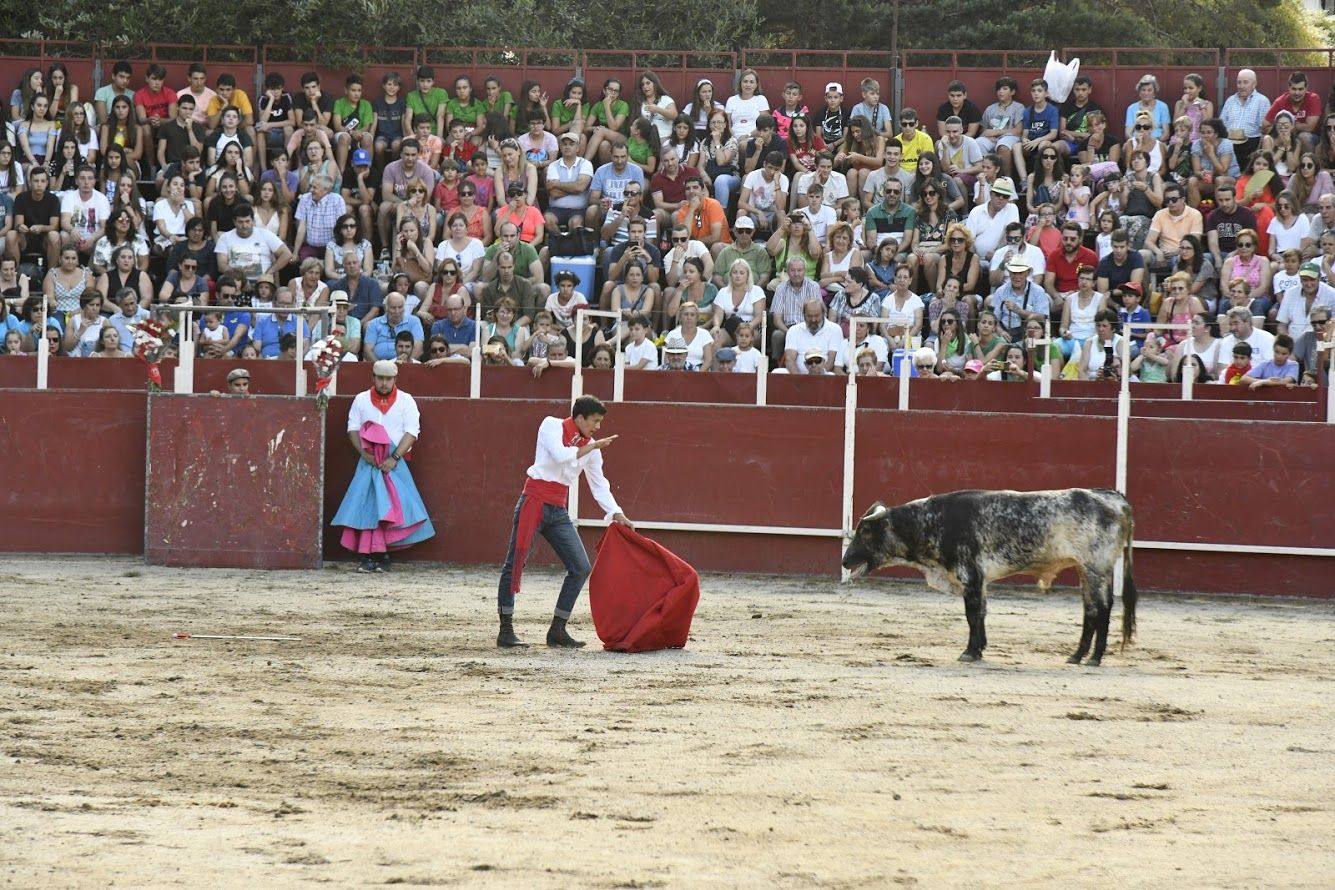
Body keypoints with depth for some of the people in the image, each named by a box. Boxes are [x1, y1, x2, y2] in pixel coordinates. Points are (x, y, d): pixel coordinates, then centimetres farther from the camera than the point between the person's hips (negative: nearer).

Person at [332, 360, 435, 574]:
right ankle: (368, 557, -11)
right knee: (368, 506, -8)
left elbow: (411, 432, -3)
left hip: (395, 463, -1)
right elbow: (353, 428, 5)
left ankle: (378, 556, -6)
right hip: (369, 461, 1)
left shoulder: (405, 401, 5)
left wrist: (394, 458, -14)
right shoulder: (362, 400, 10)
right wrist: (364, 453, -11)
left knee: (391, 506, -8)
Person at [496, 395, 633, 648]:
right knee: (514, 565, -7)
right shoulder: (552, 426, -4)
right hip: (534, 502, -7)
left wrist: (616, 513, 9)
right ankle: (505, 630, -3)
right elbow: (561, 455, -22)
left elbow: (599, 483, 17)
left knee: (580, 568, 0)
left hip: (558, 513, 7)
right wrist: (591, 447, -13)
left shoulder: (590, 447, 12)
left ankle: (557, 630, 7)